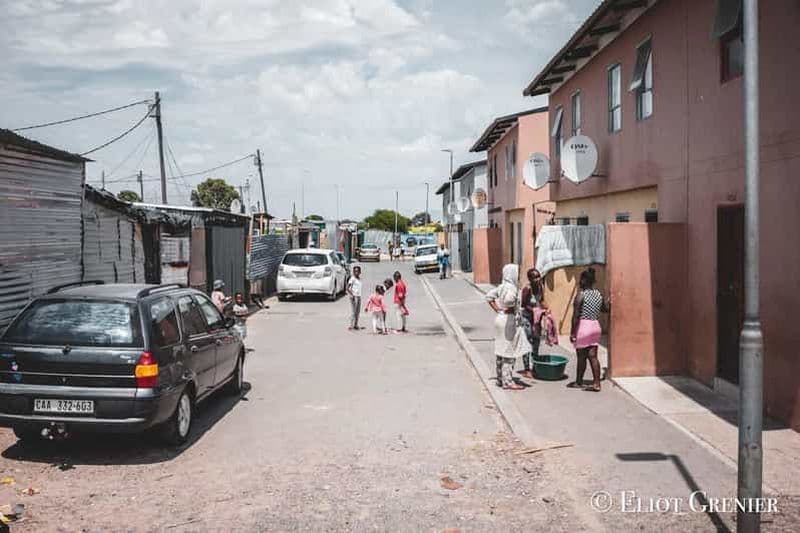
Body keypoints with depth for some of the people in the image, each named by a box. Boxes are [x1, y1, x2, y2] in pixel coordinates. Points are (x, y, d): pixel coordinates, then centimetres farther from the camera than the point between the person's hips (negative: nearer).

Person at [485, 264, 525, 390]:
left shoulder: (502, 286, 9)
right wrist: (509, 309, -16)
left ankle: (501, 378, 24)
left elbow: (489, 296, 15)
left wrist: (497, 309, 9)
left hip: (500, 318, 9)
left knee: (501, 349, 15)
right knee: (508, 351, -3)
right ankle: (507, 381, 1)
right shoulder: (511, 287, -17)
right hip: (508, 319, -9)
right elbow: (509, 299, -36)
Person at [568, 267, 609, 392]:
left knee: (581, 356, 5)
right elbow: (605, 308, 19)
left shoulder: (581, 295, -14)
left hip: (583, 326, -6)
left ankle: (578, 382, 18)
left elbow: (576, 315, -16)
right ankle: (596, 383, 3)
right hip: (596, 326, 6)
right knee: (593, 356, 7)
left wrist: (572, 332, -14)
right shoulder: (599, 294, 6)